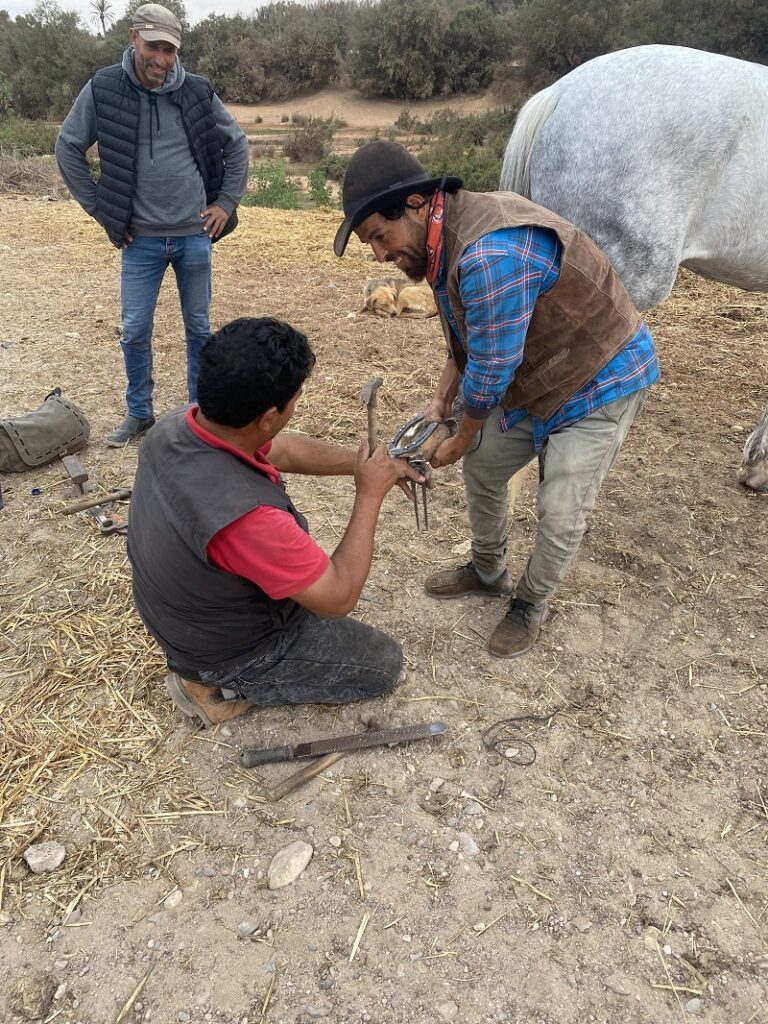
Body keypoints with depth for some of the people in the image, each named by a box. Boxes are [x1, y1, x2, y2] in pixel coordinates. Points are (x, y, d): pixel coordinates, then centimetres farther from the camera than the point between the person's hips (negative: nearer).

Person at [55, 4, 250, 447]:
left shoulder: (197, 92, -1)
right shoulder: (103, 90, -3)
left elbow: (237, 144, 11)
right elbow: (68, 149, 4)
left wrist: (227, 202, 6)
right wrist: (100, 209, 1)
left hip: (195, 235, 1)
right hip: (141, 240, 0)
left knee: (199, 328, 8)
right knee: (135, 332, 2)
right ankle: (139, 413, 20)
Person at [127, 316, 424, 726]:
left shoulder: (173, 427, -17)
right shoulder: (245, 515, -43)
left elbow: (285, 449, 0)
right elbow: (339, 598, -28)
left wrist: (363, 461, -3)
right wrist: (370, 494, -21)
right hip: (231, 649, -7)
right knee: (385, 662, 10)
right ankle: (225, 685, 5)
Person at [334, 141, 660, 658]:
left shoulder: (491, 254, -35)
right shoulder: (447, 238, -4)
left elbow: (489, 371, -26)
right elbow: (467, 338, 9)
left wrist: (462, 439, -10)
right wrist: (441, 401, 0)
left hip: (603, 379, -9)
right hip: (535, 377, 9)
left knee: (561, 513, -5)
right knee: (482, 468, 13)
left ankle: (530, 605, 21)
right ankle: (488, 571, 35)